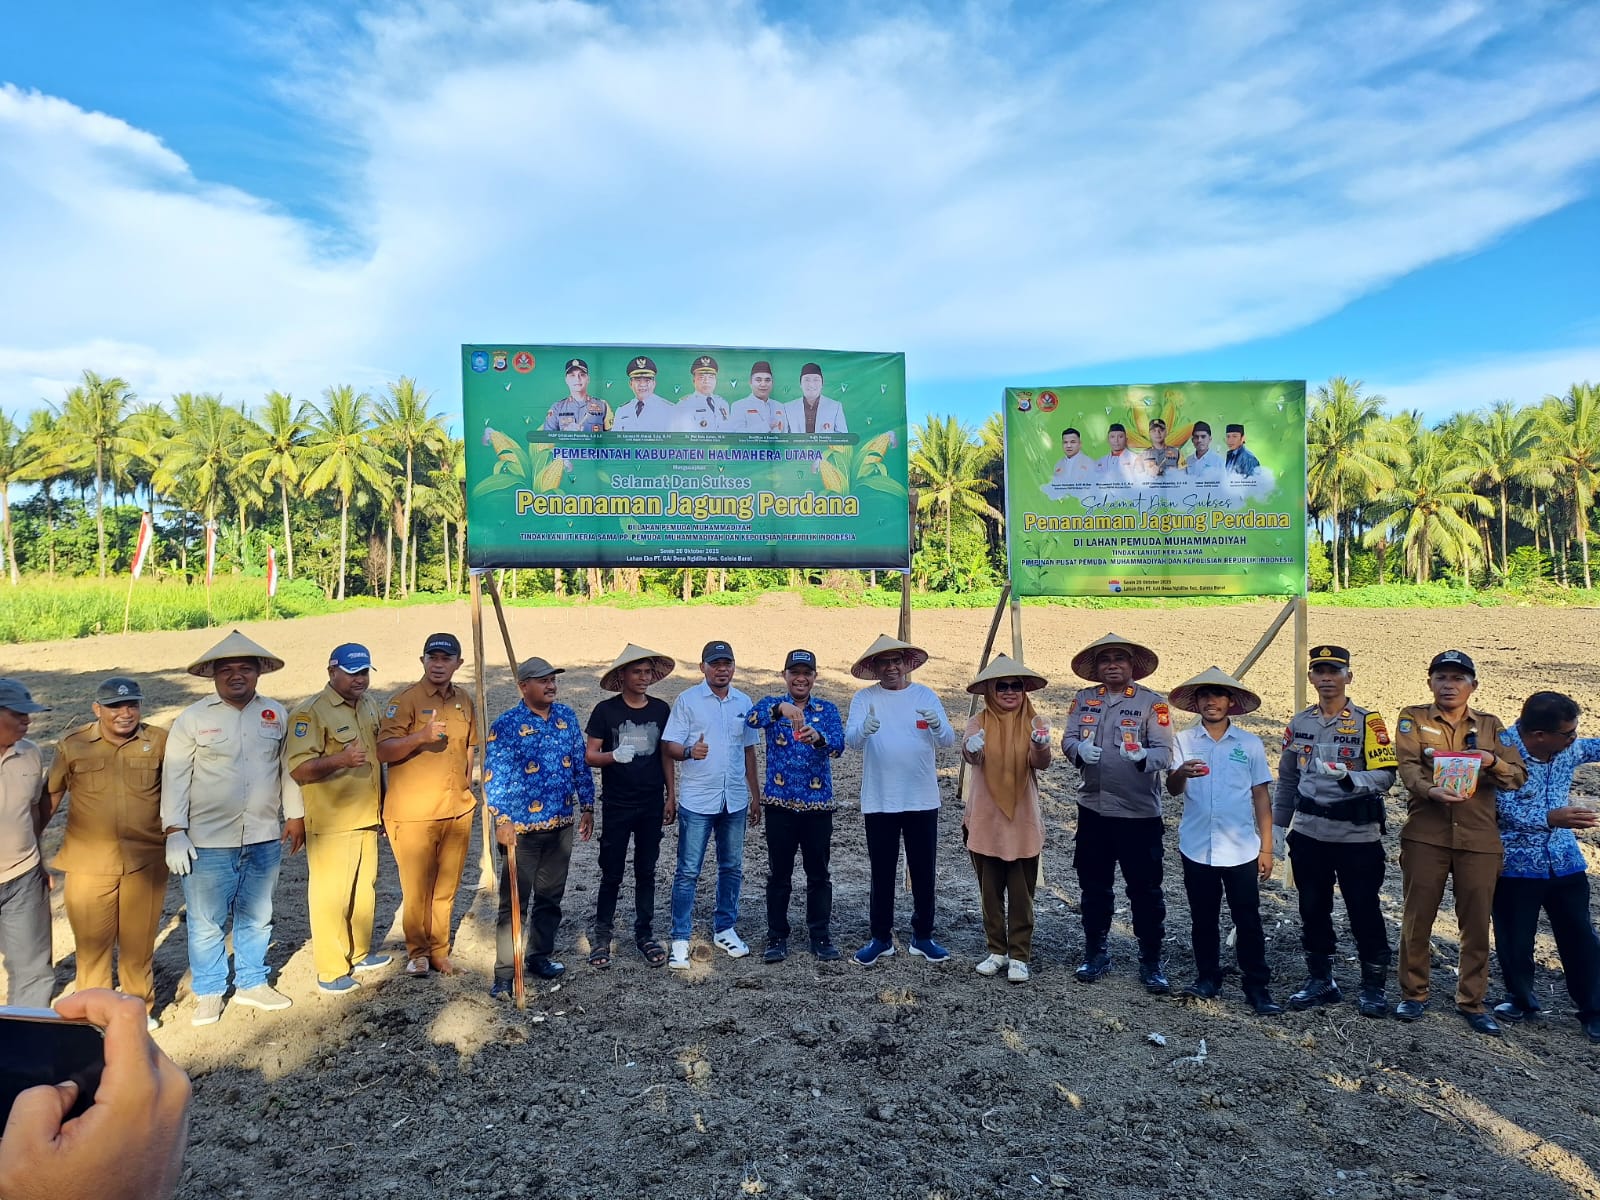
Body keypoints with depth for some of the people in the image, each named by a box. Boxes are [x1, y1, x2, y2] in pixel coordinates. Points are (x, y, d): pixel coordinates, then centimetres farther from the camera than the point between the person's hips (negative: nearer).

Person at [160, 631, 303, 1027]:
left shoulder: (275, 714, 4)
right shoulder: (193, 719, -5)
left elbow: (288, 768, 10)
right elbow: (175, 778, -5)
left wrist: (295, 816, 11)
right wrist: (174, 833, -10)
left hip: (265, 838, 3)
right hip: (208, 841, -3)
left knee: (256, 917, 15)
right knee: (206, 922, 7)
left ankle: (252, 983, 32)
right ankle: (208, 993, 26)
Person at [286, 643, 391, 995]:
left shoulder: (369, 706, 10)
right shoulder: (311, 713, -15)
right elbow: (297, 769, -22)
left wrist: (382, 804, 19)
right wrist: (340, 759, -37)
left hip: (367, 818, 8)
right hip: (331, 823, -7)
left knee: (364, 888, 18)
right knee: (331, 895, 0)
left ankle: (360, 953, 33)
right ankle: (331, 972, 12)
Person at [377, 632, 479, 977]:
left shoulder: (465, 700, 9)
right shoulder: (405, 700, -9)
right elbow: (383, 750, -16)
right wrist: (421, 736, -32)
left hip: (457, 811, 5)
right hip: (413, 814, -5)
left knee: (446, 887, 12)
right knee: (417, 887, 2)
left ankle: (439, 950, 27)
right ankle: (417, 952, 22)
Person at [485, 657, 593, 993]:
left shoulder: (567, 717, 5)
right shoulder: (507, 725, -10)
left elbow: (581, 765, 12)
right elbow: (494, 776, -11)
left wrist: (587, 807, 12)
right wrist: (502, 820, -16)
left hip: (562, 825, 5)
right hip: (522, 827, -5)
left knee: (551, 896, 16)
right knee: (514, 901, 2)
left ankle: (540, 956, 32)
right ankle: (505, 972, 13)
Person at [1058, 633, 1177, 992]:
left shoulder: (1152, 703, -6)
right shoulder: (1083, 699, 6)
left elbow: (1165, 752, -14)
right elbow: (1068, 740, 0)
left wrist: (1143, 756, -36)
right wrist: (1079, 749, -23)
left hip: (1140, 813, -4)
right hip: (1093, 809, 4)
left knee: (1145, 890, 4)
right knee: (1093, 886, 15)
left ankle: (1151, 961, 20)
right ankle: (1095, 952, 31)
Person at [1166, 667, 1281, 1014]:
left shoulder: (1250, 743, 2)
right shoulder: (1185, 741, 1)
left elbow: (1261, 796, 6)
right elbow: (1172, 788, -10)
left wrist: (1266, 847, 4)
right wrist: (1182, 772, -34)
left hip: (1241, 850, -1)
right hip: (1197, 848, 1)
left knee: (1248, 920, 3)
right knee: (1203, 918, 12)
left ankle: (1257, 987, 14)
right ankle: (1207, 978, 26)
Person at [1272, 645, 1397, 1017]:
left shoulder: (1367, 722, -6)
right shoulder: (1299, 723, 7)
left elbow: (1385, 775, -13)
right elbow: (1287, 781, 13)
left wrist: (1349, 776, -32)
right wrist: (1277, 827, 11)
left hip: (1358, 835, -4)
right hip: (1309, 834, 4)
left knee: (1364, 913, 4)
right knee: (1313, 910, 12)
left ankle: (1374, 987, 20)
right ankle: (1320, 980, 26)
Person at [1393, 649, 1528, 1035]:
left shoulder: (1490, 725, 12)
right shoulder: (1413, 718, 6)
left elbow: (1518, 776, 6)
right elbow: (1407, 766, -8)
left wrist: (1492, 762, -15)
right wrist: (1429, 790, -28)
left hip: (1479, 838, 2)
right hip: (1425, 834, -2)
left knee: (1477, 923, 6)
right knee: (1418, 917, 4)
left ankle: (1472, 1000, 21)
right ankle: (1413, 993, 19)